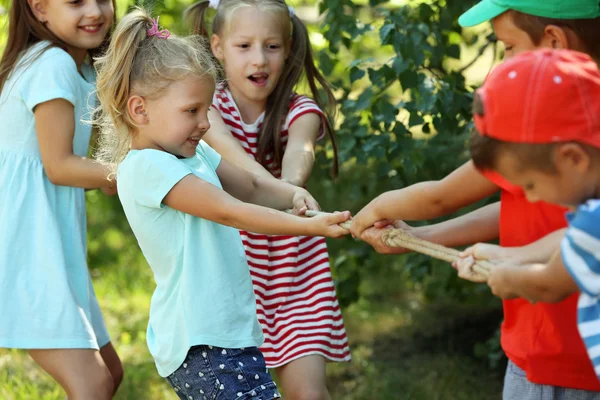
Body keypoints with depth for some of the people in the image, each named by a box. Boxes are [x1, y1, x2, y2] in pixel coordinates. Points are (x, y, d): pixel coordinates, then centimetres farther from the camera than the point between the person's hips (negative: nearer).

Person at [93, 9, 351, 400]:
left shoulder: (194, 152, 12)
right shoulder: (146, 166, -16)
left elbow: (252, 186, 18)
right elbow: (229, 212, -21)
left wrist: (293, 196, -4)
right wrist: (309, 226, -24)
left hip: (231, 327, 10)